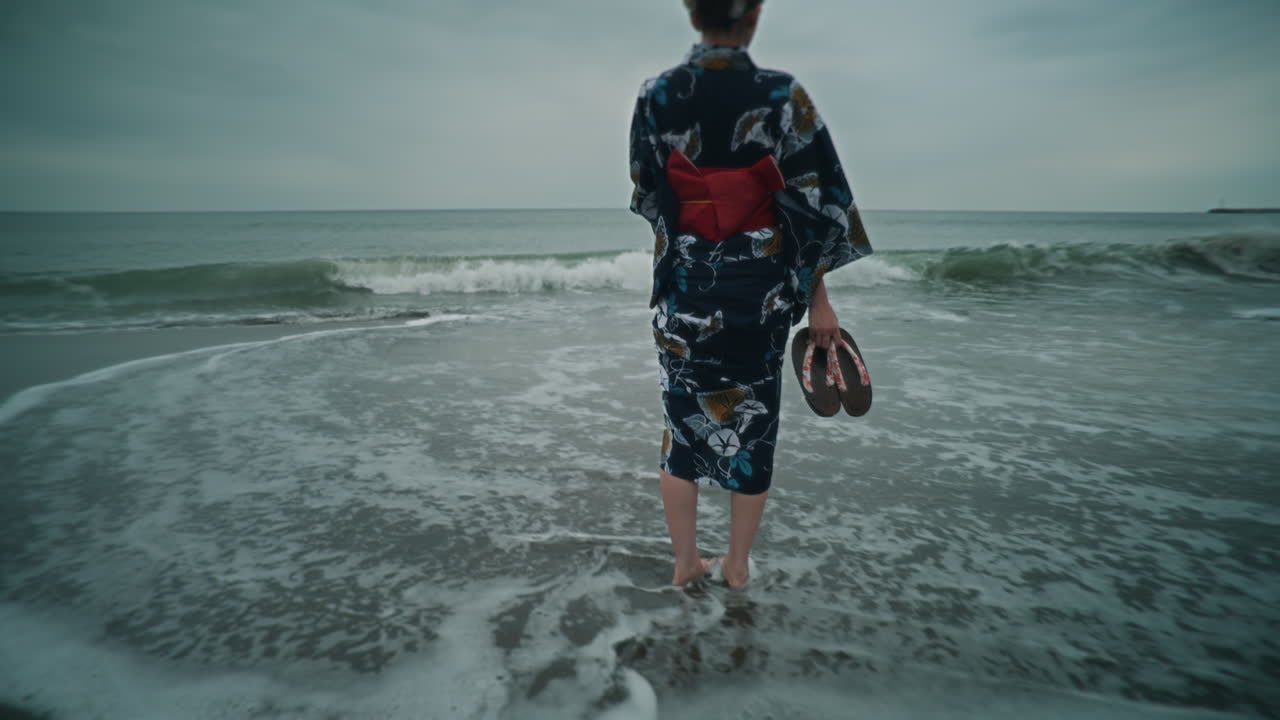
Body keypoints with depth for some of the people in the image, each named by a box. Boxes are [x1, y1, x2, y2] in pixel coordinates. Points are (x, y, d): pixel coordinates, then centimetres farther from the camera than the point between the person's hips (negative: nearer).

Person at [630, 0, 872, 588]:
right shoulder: (782, 97, -9)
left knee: (683, 421, 13)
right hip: (759, 291, -1)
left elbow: (647, 196, 4)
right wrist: (817, 298, -1)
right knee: (752, 422, 12)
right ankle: (737, 563, 26)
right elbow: (814, 204, -8)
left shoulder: (655, 96, -4)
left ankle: (685, 562, 24)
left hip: (683, 290, 2)